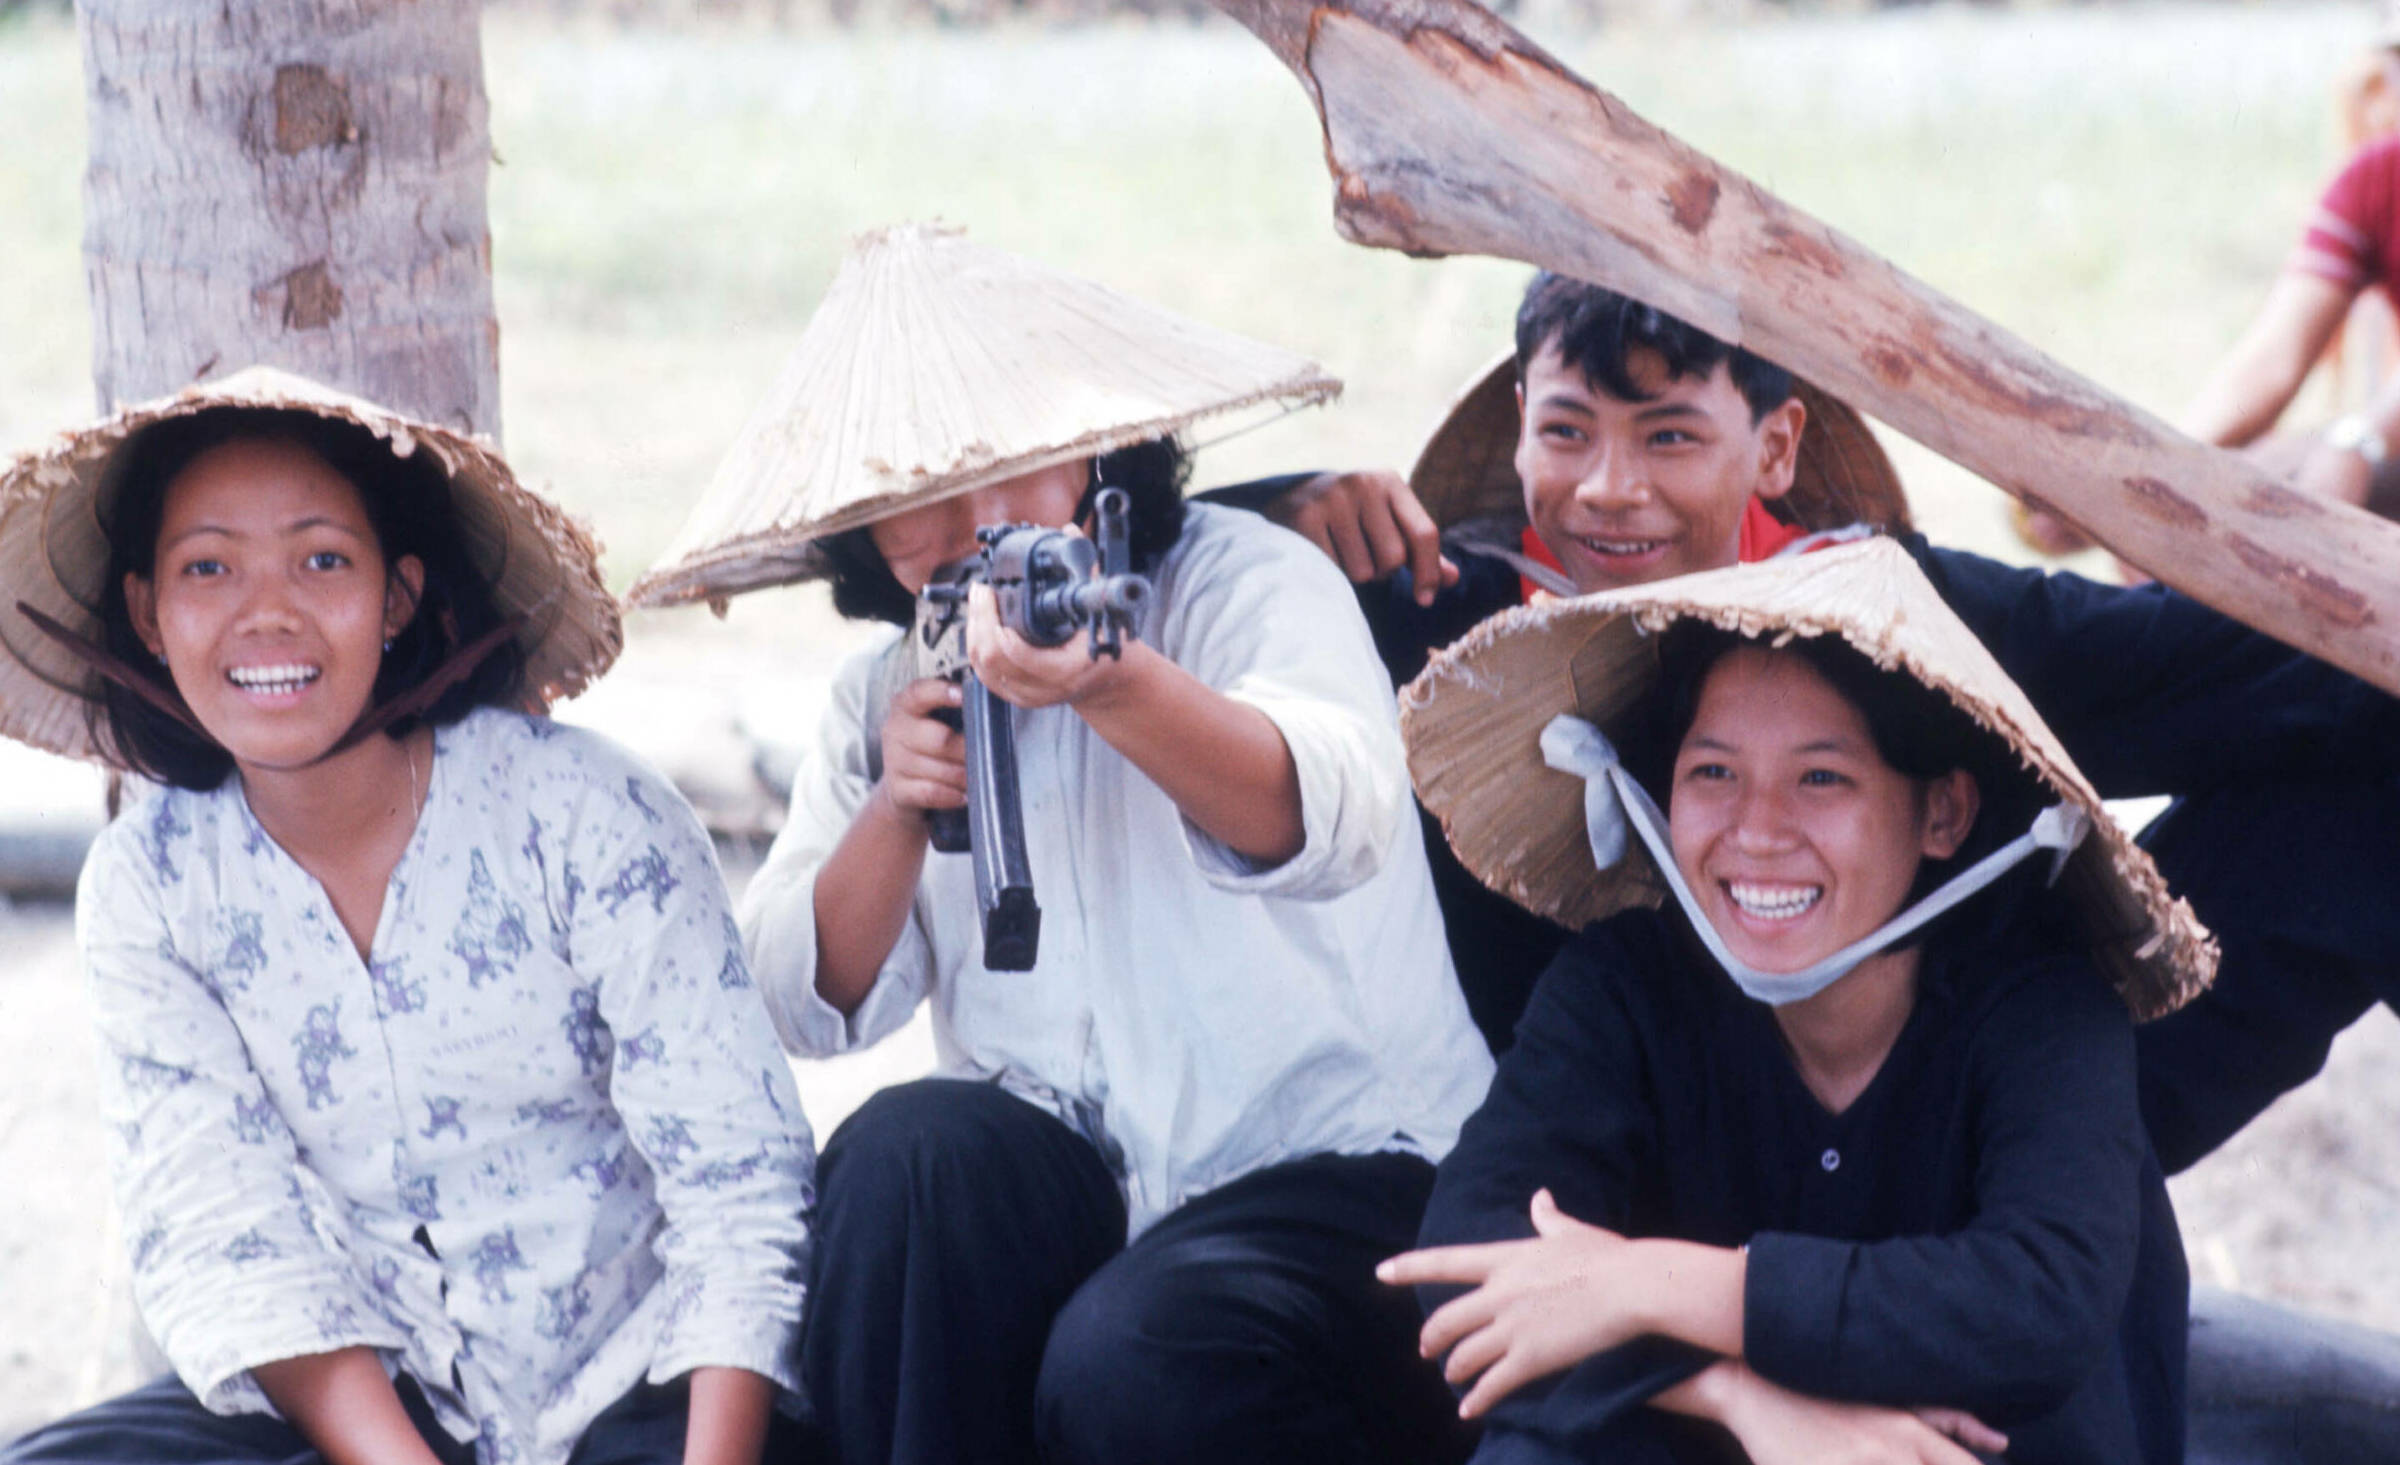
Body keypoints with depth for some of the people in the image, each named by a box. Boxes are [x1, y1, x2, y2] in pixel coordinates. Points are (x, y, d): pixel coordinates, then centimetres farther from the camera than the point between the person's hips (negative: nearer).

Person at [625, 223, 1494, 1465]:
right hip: (1062, 1204, 5)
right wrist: (892, 811, -13)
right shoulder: (888, 692, 12)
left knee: (1128, 1365, -32)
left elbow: (1329, 823, -28)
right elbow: (811, 1007, 6)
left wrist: (1108, 682, -46)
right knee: (911, 1144, -27)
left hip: (1337, 1173, -5)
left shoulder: (1251, 584, -5)